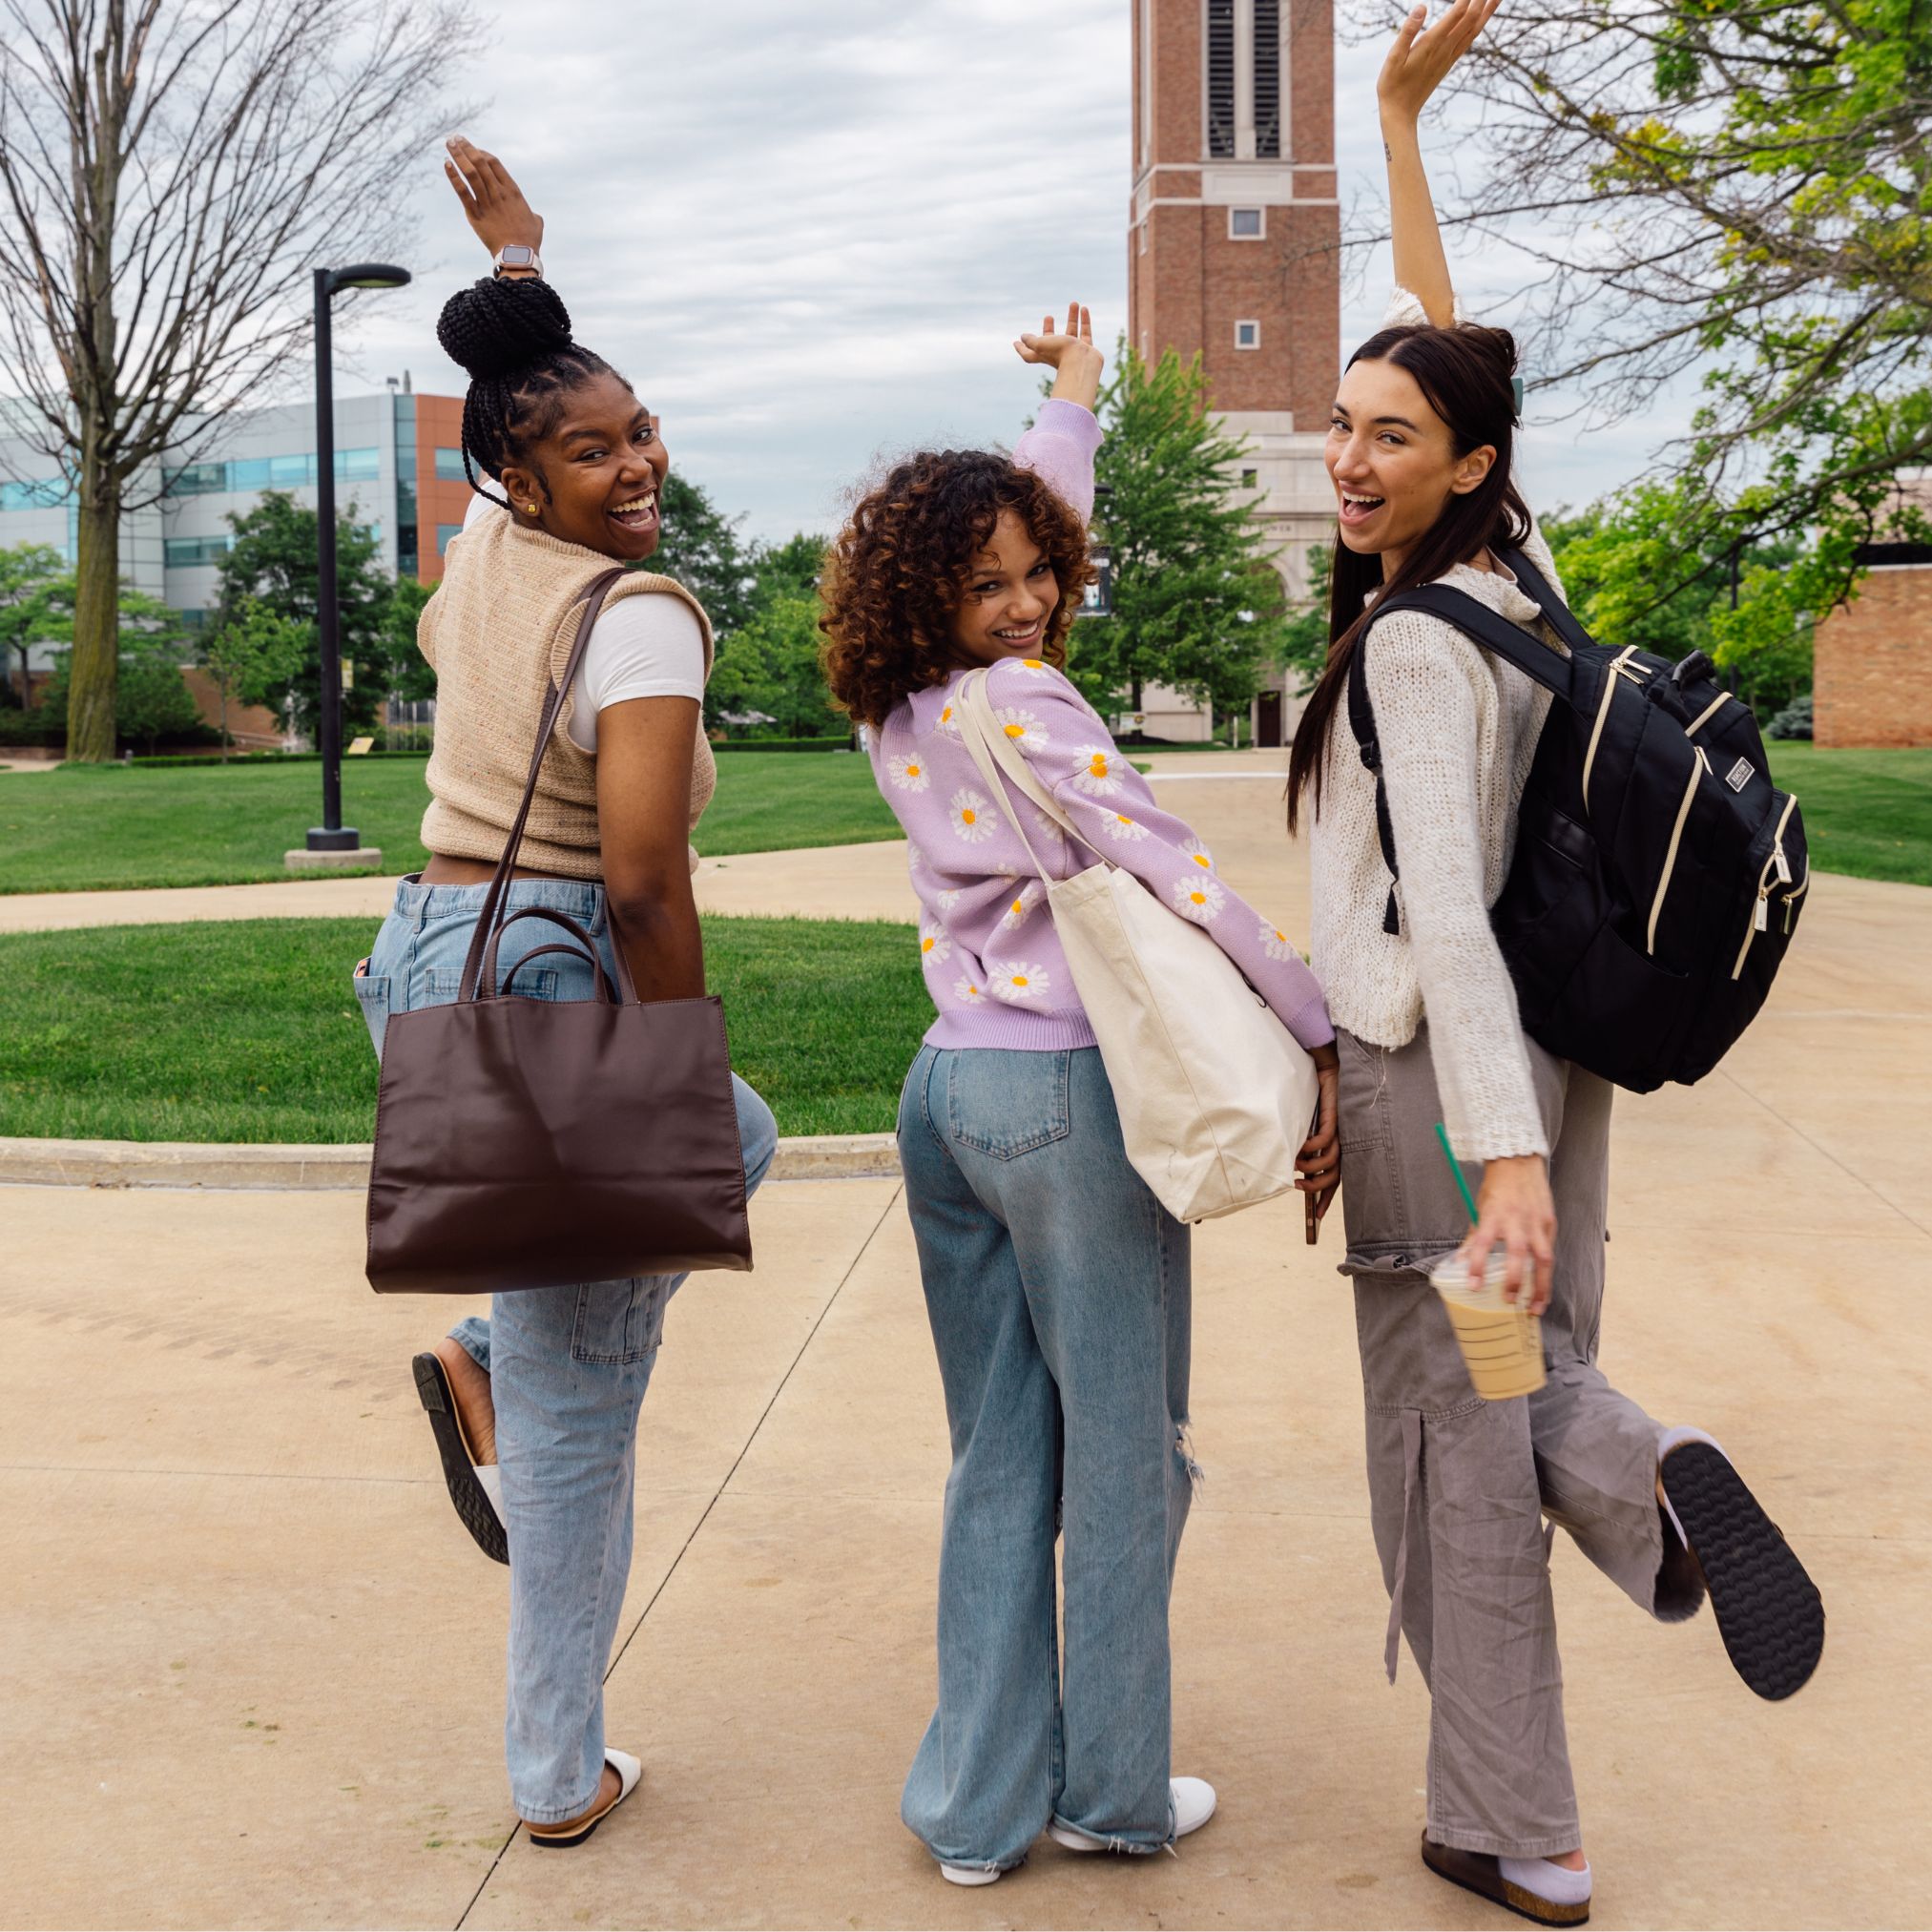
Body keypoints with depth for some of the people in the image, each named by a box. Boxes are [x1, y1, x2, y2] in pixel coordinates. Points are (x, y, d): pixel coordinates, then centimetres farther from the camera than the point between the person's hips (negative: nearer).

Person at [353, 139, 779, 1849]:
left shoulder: (479, 559, 8)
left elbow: (534, 387, 33)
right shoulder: (638, 618, -16)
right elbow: (644, 887, -23)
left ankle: (491, 1363, 18)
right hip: (554, 981, -9)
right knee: (578, 1404, 7)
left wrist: (516, 259, 46)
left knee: (738, 1137, 29)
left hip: (431, 955, 9)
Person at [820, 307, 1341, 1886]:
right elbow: (1184, 883, -15)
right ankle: (1113, 1792, 21)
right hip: (1073, 1094, -8)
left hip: (949, 1089, 8)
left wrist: (1074, 405, 38)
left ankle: (979, 1804, 21)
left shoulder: (900, 715, 10)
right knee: (1123, 1461, 7)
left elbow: (1037, 524, 26)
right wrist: (1324, 1041, -9)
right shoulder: (1027, 707, -14)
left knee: (1001, 1461, 14)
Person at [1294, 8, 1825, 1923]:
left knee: (1454, 1441, 3)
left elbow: (1445, 914, -27)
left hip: (1438, 1082, -8)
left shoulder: (1413, 646, -17)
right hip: (1548, 1060, 8)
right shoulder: (1511, 574, 5)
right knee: (1529, 1377, 21)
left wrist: (1502, 1150, -33)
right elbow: (1440, 345, 19)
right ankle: (1644, 1477, -5)